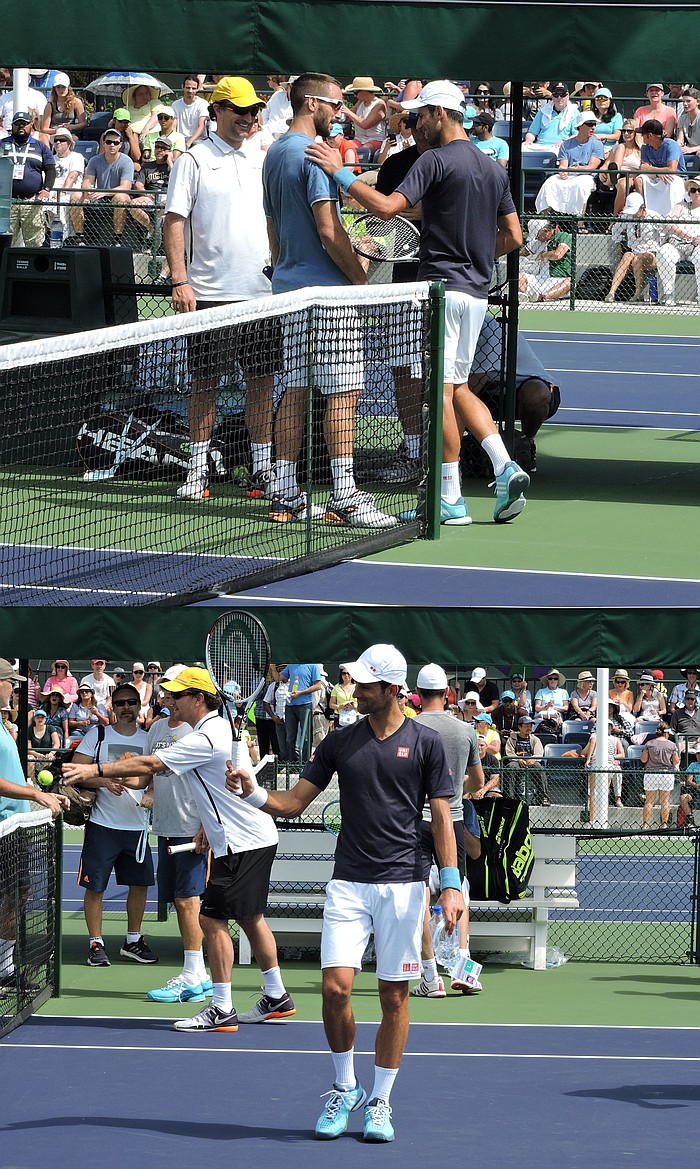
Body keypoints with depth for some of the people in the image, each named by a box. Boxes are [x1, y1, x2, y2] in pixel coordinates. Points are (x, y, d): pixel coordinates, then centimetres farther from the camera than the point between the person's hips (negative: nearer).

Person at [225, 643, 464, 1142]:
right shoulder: (341, 741, 7)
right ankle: (344, 1087, 12)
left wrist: (451, 885, -8)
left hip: (403, 885, -2)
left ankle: (380, 1101, 13)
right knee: (336, 987, -9)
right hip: (349, 885, 2)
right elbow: (293, 802, 10)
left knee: (394, 996, 2)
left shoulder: (425, 742, 0)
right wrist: (252, 792, -9)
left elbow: (442, 818, 0)